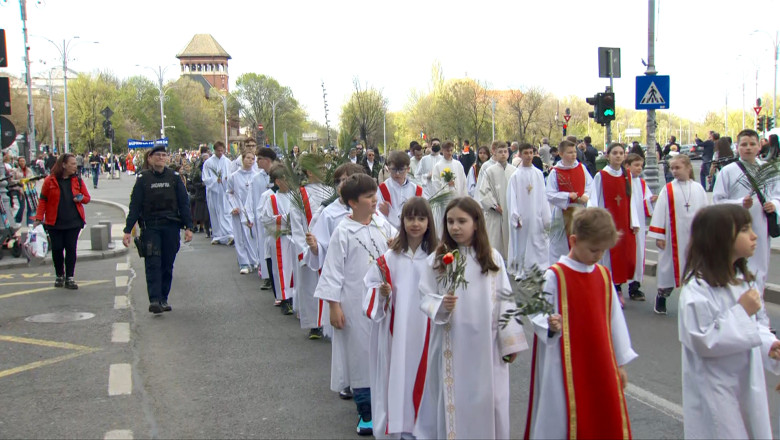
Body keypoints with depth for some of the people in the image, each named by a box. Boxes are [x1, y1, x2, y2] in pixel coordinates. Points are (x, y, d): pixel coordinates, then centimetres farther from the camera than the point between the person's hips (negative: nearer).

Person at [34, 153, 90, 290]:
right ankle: (59, 276, 23)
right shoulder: (50, 180, -2)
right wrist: (39, 217, -7)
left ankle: (70, 278, 7)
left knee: (71, 249, 0)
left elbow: (87, 198, 10)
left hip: (74, 222, 1)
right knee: (57, 249, 4)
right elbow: (43, 200, 1)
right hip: (55, 222, -1)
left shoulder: (77, 180, 4)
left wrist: (81, 198, -13)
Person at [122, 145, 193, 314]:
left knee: (167, 265, 6)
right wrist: (127, 230, -3)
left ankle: (163, 299, 15)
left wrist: (188, 227, 0)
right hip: (150, 226, -2)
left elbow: (184, 203, 7)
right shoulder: (143, 178, 3)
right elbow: (134, 206, 2)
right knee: (152, 263, -11)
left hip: (171, 226, 2)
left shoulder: (174, 177, 6)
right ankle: (154, 300, -15)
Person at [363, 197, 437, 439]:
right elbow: (372, 287, 3)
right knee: (400, 372, 3)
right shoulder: (390, 258, -1)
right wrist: (383, 293, -15)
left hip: (427, 328, 0)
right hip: (398, 330, 0)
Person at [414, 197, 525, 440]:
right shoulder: (437, 260, -2)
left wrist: (510, 342, 2)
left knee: (487, 401, 8)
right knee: (453, 400, 6)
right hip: (451, 345, -1)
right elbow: (425, 298, 0)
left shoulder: (493, 258, 1)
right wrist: (441, 305, -22)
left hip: (486, 345, 1)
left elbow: (504, 300, 3)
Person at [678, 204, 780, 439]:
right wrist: (741, 312, -24)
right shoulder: (697, 289, -23)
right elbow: (704, 341, -25)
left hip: (749, 385, 8)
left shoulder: (744, 279, 6)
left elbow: (759, 322, 16)